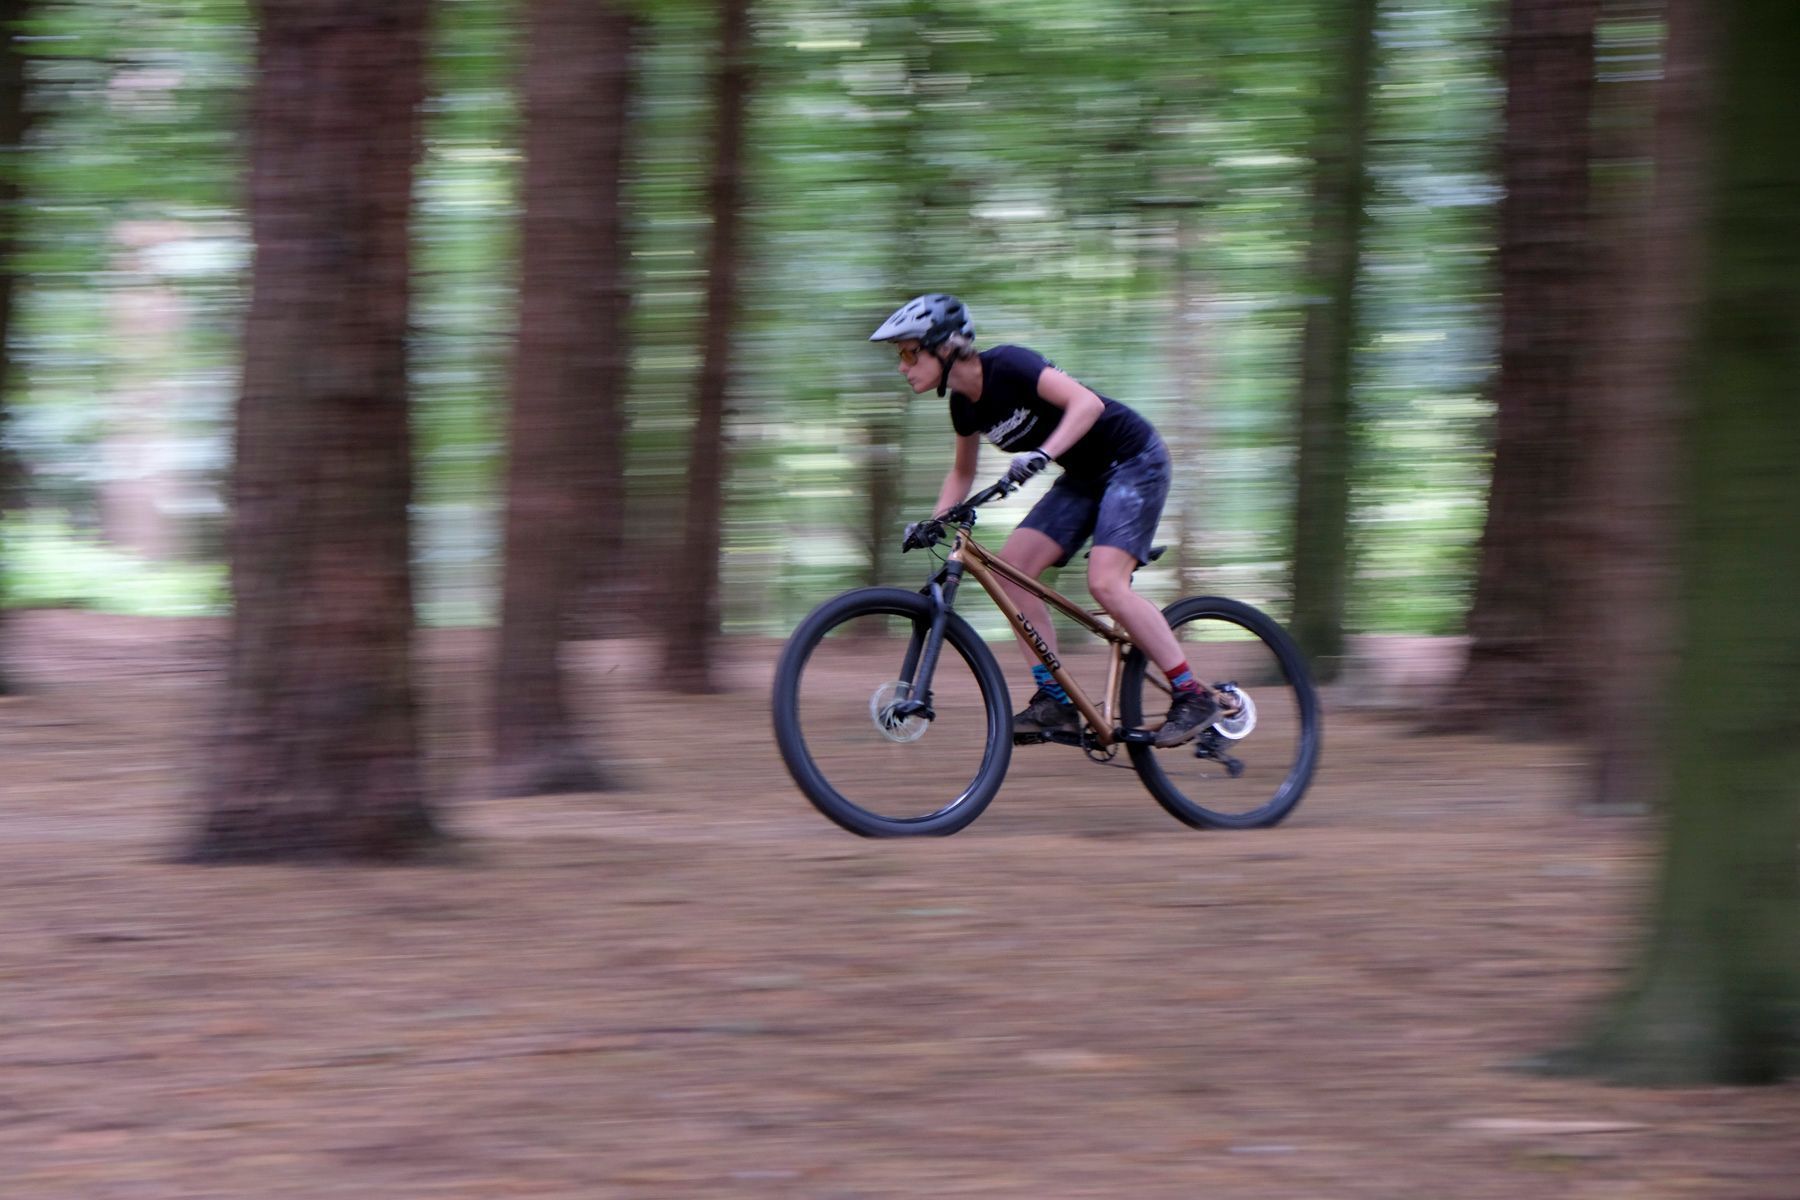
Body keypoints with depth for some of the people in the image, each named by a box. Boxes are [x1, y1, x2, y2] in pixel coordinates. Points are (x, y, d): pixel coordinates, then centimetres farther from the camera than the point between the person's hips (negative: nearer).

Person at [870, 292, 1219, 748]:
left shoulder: (1007, 366, -24)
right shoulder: (964, 403, 1)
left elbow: (1087, 403, -35)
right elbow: (962, 473, 17)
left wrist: (1043, 453, -47)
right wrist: (931, 525, 2)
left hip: (1134, 460, -9)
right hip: (1085, 475, 9)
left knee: (1105, 582, -23)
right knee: (1010, 567, -5)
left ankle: (1194, 696, -14)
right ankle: (1055, 702, -3)